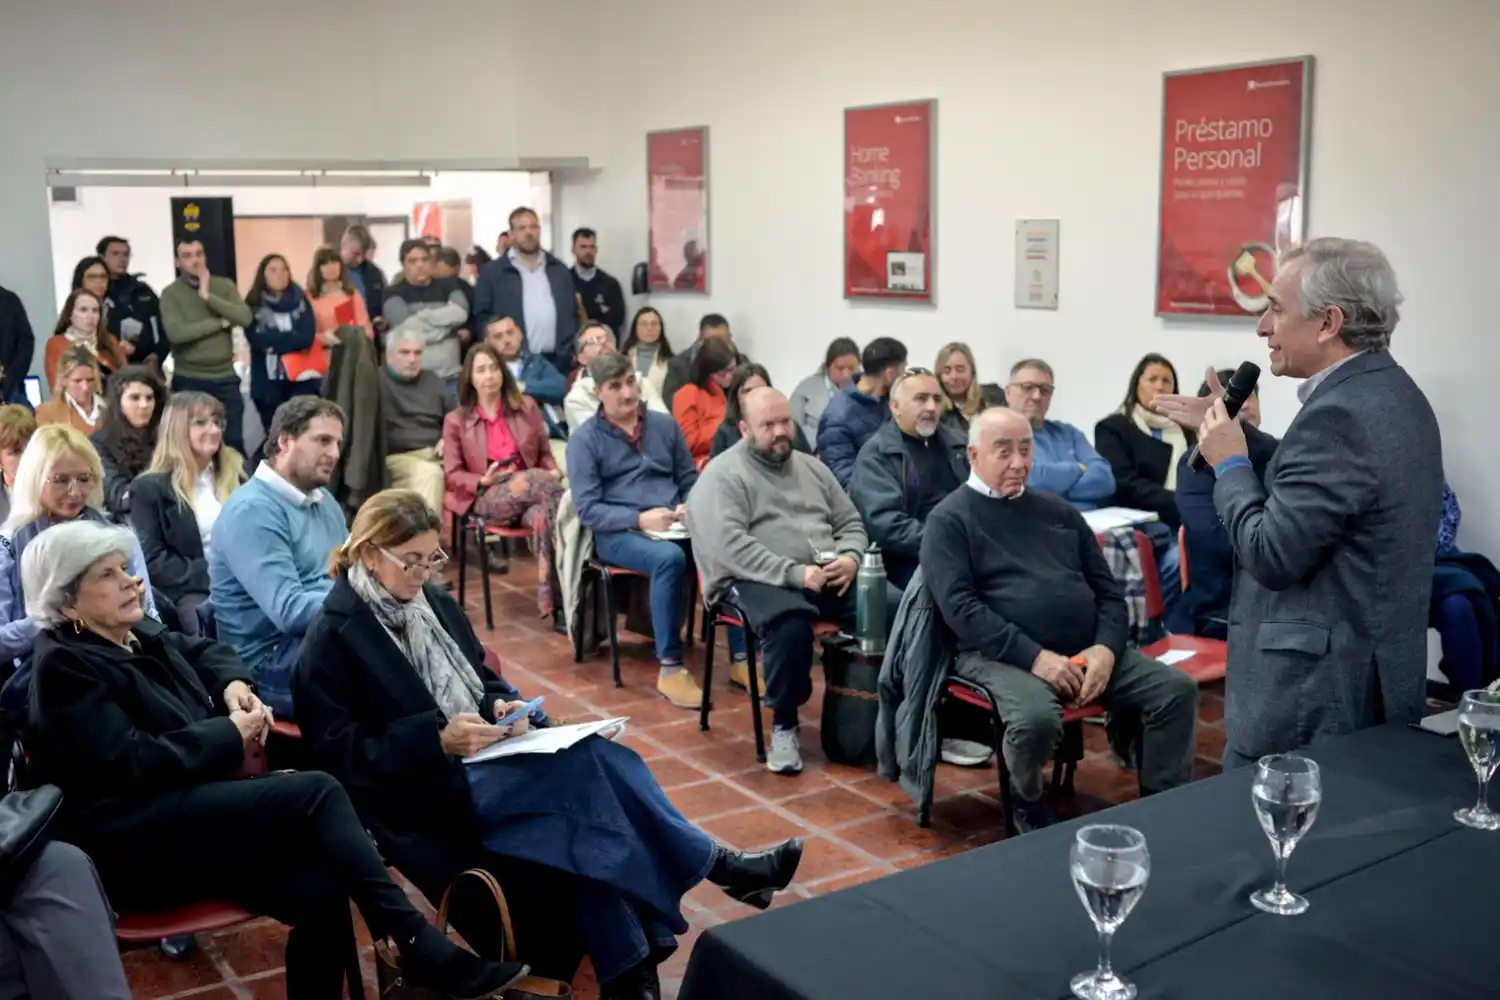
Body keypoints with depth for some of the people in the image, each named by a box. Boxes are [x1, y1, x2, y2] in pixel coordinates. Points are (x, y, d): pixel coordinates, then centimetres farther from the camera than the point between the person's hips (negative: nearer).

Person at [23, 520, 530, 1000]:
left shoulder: (136, 633, 16)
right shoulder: (65, 666, -9)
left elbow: (201, 651, 32)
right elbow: (134, 763, -19)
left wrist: (233, 684, 9)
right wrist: (230, 735, -8)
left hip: (193, 812, 8)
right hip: (133, 842, -8)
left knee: (319, 890, -20)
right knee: (316, 793, -24)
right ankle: (421, 948, -22)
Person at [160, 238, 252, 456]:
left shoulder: (224, 286, 5)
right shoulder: (171, 293, -3)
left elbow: (245, 318, -12)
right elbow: (176, 333, -19)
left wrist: (208, 296, -17)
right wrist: (220, 323, -12)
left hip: (225, 378, 2)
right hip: (189, 380, -2)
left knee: (234, 441, 7)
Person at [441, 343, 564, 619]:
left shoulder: (526, 406, 15)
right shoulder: (456, 420, 9)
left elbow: (545, 454, 19)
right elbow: (452, 475, 7)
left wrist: (553, 473, -5)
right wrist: (483, 481, -13)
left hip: (528, 493, 2)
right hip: (487, 500, -2)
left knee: (544, 514, -37)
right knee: (535, 479, -35)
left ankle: (550, 597, -42)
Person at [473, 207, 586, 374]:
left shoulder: (559, 270, 15)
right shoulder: (492, 272, 3)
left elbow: (573, 312, 17)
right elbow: (482, 316, 2)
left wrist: (576, 350, 6)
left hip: (559, 361, 4)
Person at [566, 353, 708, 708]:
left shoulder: (665, 425, 14)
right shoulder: (584, 439, 2)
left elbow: (690, 480, 18)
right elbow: (587, 508, -6)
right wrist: (640, 519, -18)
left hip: (674, 527, 4)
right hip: (619, 533, -4)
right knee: (669, 557, -38)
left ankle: (742, 654, -19)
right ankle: (670, 668, -29)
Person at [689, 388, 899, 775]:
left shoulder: (811, 467, 20)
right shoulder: (722, 475, -2)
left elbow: (851, 523, 20)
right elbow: (728, 545, -16)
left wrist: (850, 558, -5)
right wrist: (796, 573, -22)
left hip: (829, 576, 6)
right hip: (759, 581, -6)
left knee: (900, 608, -18)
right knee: (791, 623, -39)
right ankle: (783, 724, -15)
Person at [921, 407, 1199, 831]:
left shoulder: (1057, 510, 19)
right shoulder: (950, 519, 1)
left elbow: (1107, 587, 16)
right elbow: (960, 607, -12)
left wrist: (1106, 647, -4)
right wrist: (1034, 656, -21)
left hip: (1087, 651, 6)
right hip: (1004, 655, -6)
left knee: (1177, 689, -11)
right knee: (1036, 717, -35)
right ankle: (1029, 806, -2)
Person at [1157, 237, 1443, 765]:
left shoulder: (1340, 412, -22)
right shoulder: (1391, 391, 9)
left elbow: (1272, 556, -21)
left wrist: (1230, 464, -8)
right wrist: (1232, 431, 11)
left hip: (1318, 689, -10)